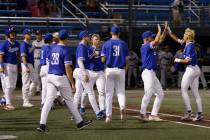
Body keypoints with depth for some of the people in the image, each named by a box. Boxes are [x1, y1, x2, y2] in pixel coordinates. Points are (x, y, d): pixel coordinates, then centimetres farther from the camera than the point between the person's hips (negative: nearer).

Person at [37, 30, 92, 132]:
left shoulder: (52, 48, 10)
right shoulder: (65, 50, -11)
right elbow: (67, 68, -15)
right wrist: (72, 83, -13)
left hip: (50, 76, 5)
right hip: (61, 77, -5)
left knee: (49, 100, -1)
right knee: (69, 100, 7)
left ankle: (42, 124, -12)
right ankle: (79, 122, 19)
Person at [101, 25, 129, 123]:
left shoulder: (106, 44, 0)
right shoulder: (123, 44, 3)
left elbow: (103, 60, -3)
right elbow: (126, 59, 2)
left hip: (110, 70, -1)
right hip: (121, 70, 1)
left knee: (109, 93, 5)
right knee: (120, 91, 10)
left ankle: (108, 116, 4)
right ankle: (122, 106, -20)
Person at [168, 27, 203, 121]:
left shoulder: (190, 46, -16)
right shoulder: (187, 44, 11)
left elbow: (187, 60, -21)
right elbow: (177, 39, 24)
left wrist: (178, 60, -6)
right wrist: (169, 31, 22)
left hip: (191, 69, -9)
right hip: (196, 70, 9)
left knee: (183, 90, -4)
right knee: (195, 92, 7)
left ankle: (189, 112, -9)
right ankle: (200, 114, 4)